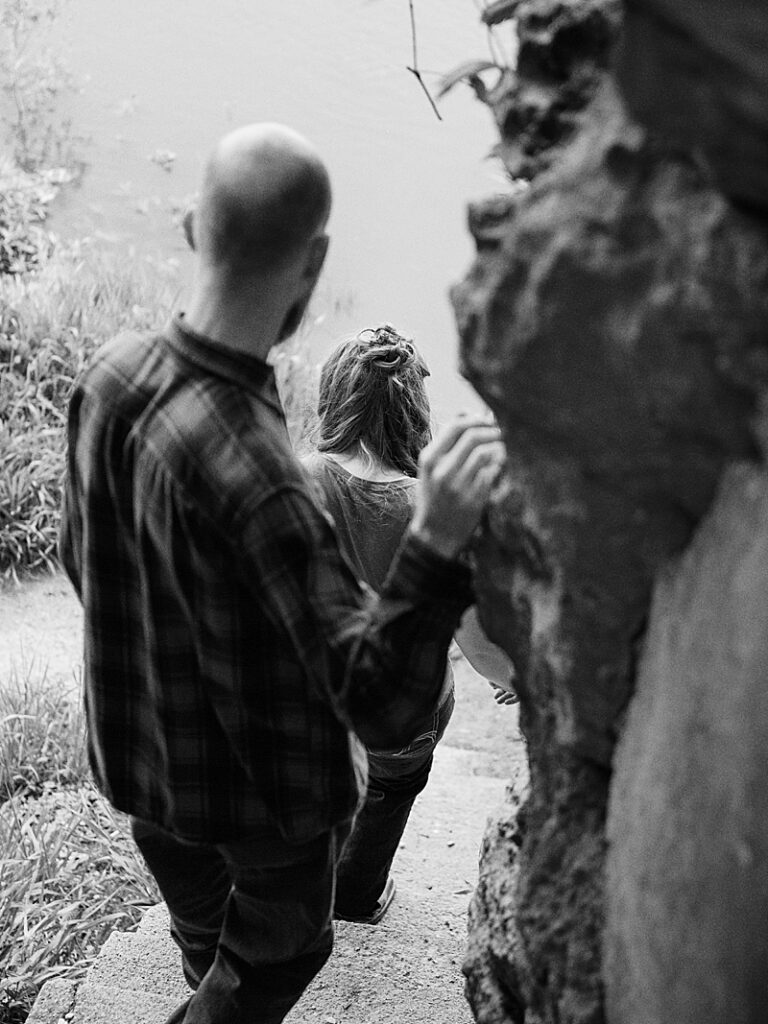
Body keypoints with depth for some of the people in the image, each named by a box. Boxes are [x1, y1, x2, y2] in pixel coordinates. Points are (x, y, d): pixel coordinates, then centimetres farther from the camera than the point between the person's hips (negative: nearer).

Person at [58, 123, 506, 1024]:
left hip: (139, 751, 7)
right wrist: (435, 546, -49)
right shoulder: (249, 472, -38)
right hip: (259, 783, -7)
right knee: (278, 951, 24)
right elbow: (383, 707, -36)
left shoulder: (109, 374, -14)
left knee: (205, 939, 32)